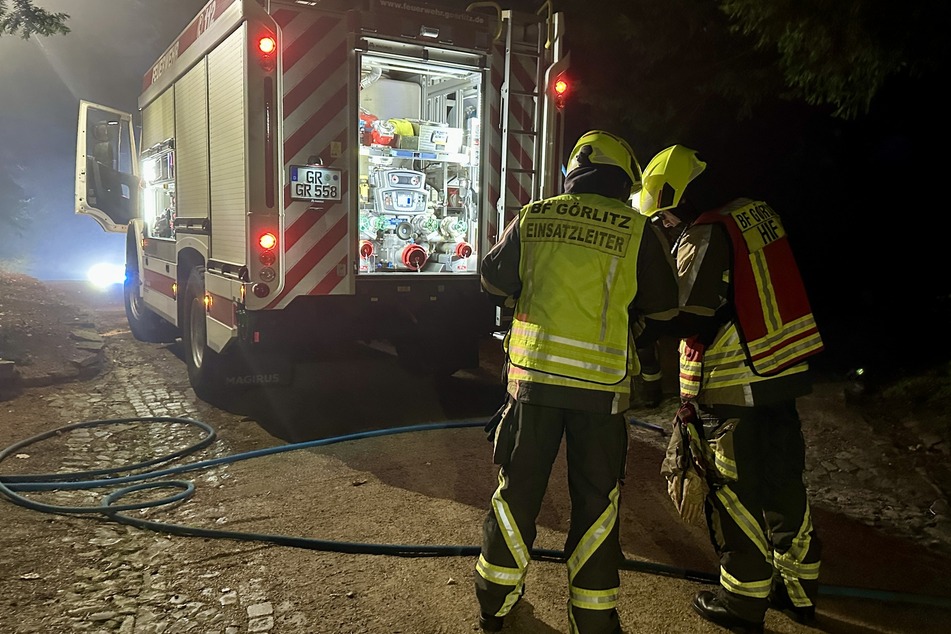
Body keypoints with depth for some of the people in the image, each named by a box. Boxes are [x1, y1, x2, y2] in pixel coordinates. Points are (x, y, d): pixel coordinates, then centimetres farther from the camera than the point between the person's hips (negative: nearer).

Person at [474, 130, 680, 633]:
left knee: (518, 488, 15)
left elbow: (494, 279, 14)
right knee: (595, 500, 11)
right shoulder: (636, 229, -5)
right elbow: (664, 305, 5)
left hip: (533, 373, 2)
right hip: (601, 383, -2)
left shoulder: (533, 218, 2)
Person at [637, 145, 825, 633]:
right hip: (783, 374, 8)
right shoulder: (754, 214, 10)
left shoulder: (705, 236, -15)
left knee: (735, 496, 5)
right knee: (784, 485, 19)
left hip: (734, 391, -8)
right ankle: (798, 590, 34)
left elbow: (688, 320, -18)